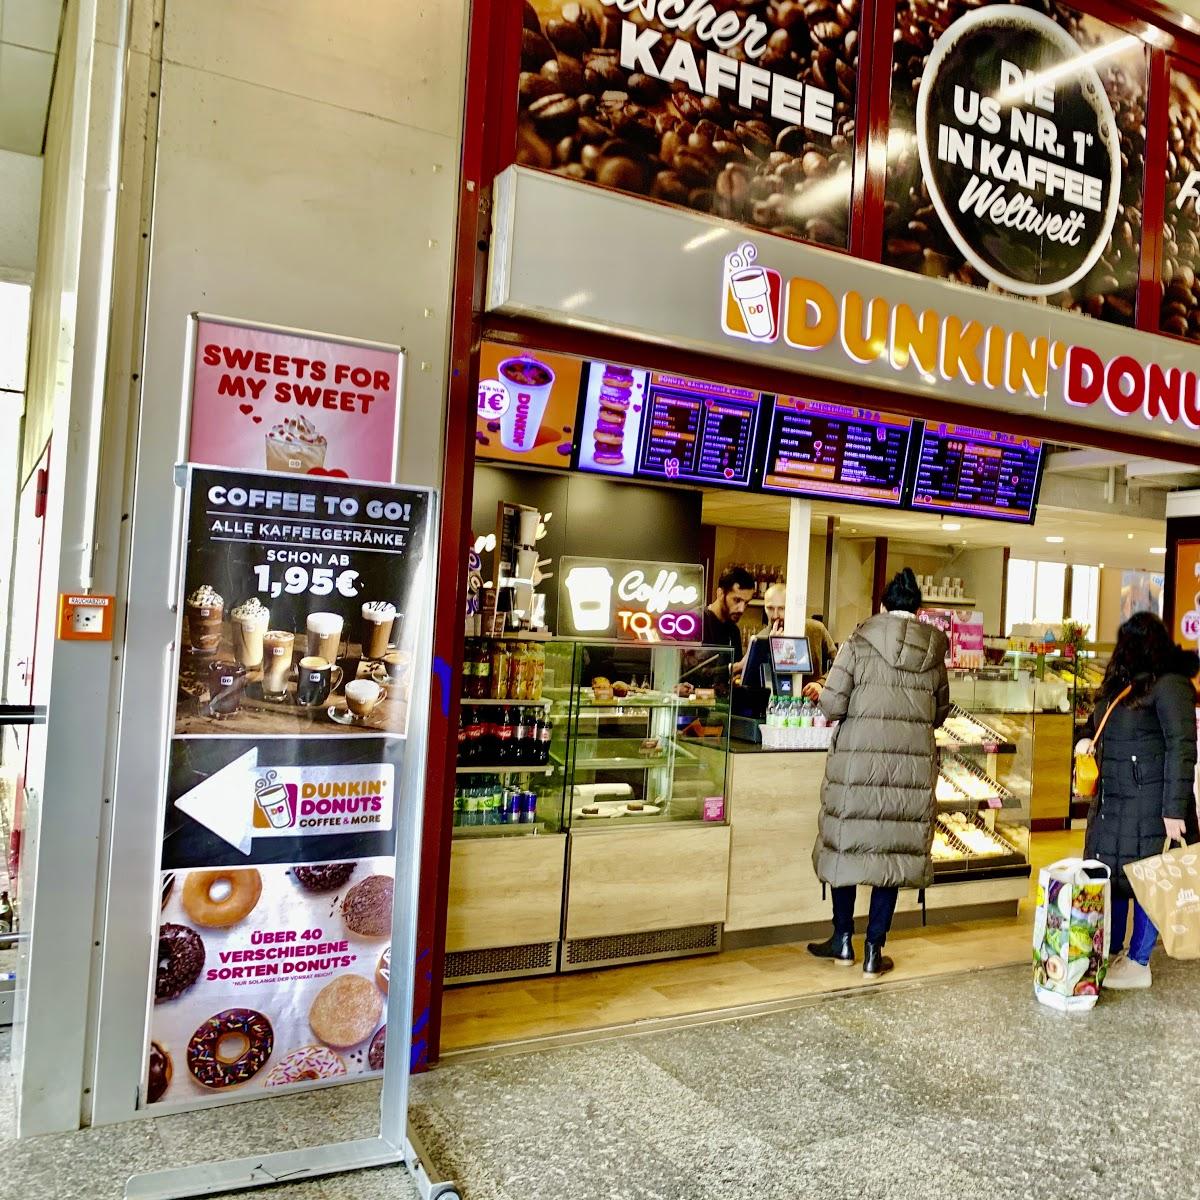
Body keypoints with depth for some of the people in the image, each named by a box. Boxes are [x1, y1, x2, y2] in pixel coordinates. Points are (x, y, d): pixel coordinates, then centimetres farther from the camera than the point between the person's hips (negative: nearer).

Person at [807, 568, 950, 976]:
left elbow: (832, 704, -10)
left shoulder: (859, 644, -5)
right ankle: (875, 950, 15)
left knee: (848, 842, 12)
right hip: (913, 764, 2)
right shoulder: (934, 652, 5)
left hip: (859, 759, -2)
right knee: (895, 848, 10)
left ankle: (843, 941, 22)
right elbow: (940, 712, 13)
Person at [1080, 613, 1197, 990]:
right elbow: (1103, 720, 27)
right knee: (1110, 874, 15)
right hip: (1112, 799, 9)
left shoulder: (1169, 685, -15)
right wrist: (1087, 737, 4)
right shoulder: (1125, 684, 12)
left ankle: (1139, 964, 16)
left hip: (1146, 803, -9)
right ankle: (1112, 952, 29)